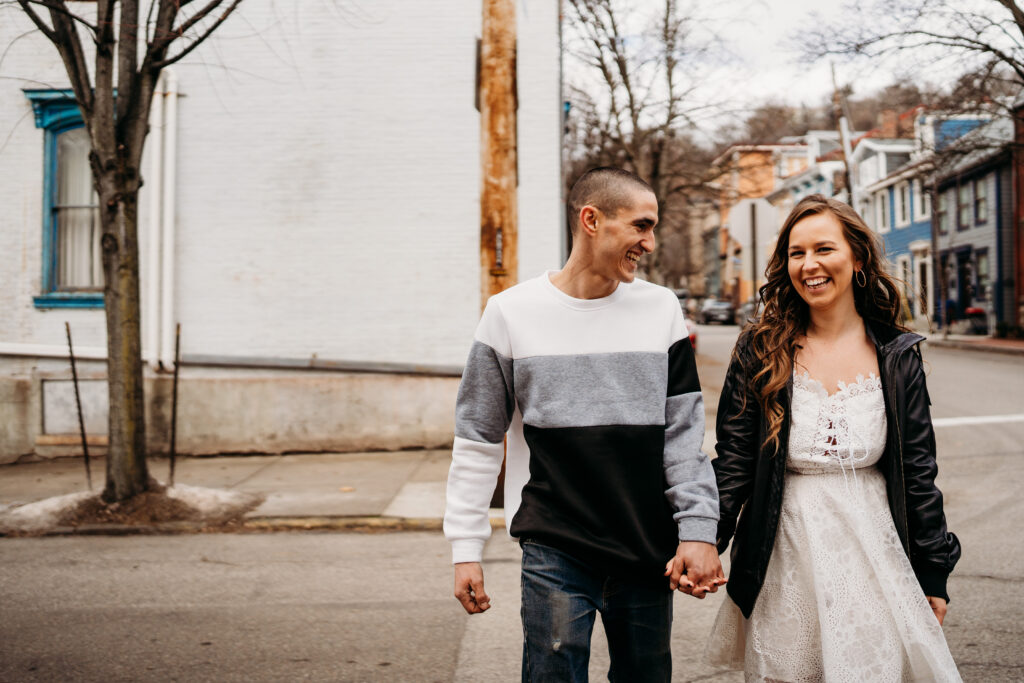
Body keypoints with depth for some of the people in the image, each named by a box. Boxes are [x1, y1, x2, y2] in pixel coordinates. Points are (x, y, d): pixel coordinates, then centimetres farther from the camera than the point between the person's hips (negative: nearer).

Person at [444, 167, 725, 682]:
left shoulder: (661, 308, 4)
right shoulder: (512, 312, -2)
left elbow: (684, 433, 5)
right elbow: (477, 441, 3)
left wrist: (698, 530, -3)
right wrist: (466, 548, 0)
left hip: (648, 553, 3)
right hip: (554, 552, -2)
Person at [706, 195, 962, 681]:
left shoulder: (897, 355, 1)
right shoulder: (760, 351, -4)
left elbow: (918, 471, 5)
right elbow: (732, 463, -3)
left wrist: (933, 575, 7)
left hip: (872, 550, 1)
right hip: (786, 561, -1)